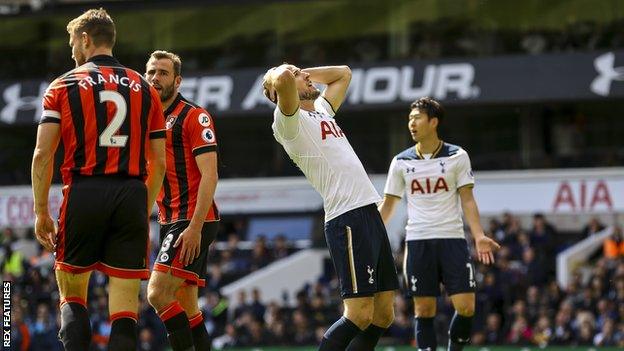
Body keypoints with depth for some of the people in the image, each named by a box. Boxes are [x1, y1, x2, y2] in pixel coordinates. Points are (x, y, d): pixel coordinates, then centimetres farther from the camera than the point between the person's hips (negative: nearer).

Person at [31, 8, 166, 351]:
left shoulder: (63, 85, 6)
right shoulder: (144, 88, 13)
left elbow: (43, 154, -2)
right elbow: (158, 162, 12)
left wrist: (41, 212, 4)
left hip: (83, 194, -1)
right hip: (132, 194, 1)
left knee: (71, 294, 10)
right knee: (125, 300, 1)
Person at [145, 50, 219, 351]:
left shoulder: (194, 116, -7)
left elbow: (209, 175, -14)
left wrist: (195, 227, -21)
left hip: (193, 222, -9)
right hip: (170, 221, 9)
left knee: (158, 293, -19)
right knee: (186, 306, 7)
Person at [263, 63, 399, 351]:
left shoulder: (321, 111, 22)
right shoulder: (290, 121, -4)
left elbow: (343, 73, 38)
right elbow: (282, 80, -24)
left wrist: (303, 72, 24)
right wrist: (284, 73, -2)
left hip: (370, 212, 9)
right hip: (347, 218, -9)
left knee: (383, 316, 5)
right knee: (359, 315, -16)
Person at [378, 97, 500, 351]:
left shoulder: (457, 156, 3)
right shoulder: (401, 162, 8)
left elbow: (467, 200, 2)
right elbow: (388, 205, 14)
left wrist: (479, 236, -11)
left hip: (452, 238, -1)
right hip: (418, 241, 1)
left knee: (466, 307, -9)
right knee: (424, 310, -1)